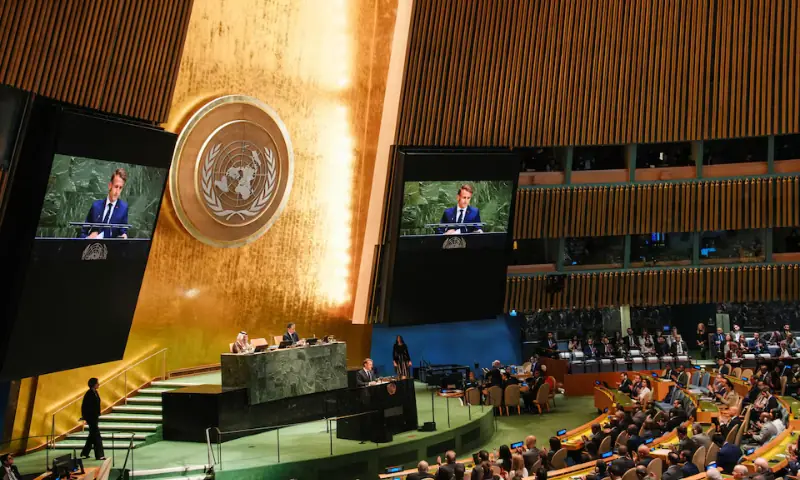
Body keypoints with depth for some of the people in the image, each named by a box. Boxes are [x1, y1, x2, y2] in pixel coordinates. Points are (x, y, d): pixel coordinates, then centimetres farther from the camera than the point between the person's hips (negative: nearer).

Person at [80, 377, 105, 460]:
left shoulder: (95, 393, 10)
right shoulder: (89, 394, -17)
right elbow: (85, 407, -18)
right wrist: (86, 418, -17)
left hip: (95, 417, 10)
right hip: (91, 418, -10)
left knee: (92, 436, 17)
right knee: (97, 437, -7)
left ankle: (84, 453, 28)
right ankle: (99, 455, -3)